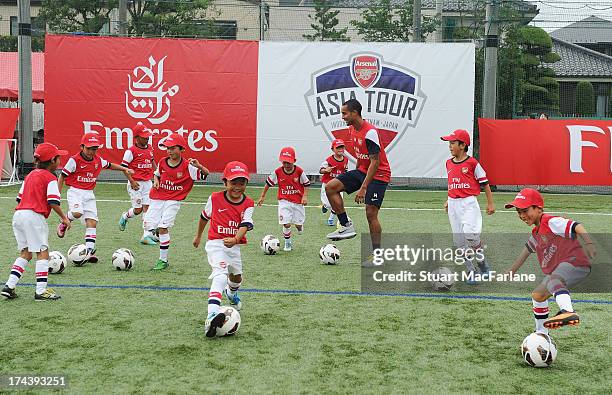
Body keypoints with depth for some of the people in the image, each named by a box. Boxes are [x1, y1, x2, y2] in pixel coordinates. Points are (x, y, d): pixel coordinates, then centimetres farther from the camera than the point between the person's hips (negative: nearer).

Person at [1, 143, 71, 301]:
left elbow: (19, 198, 20)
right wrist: (64, 218, -1)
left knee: (25, 253, 16)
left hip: (18, 214, 8)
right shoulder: (50, 178, -3)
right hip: (34, 216, -8)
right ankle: (41, 290, -8)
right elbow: (53, 202, -11)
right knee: (42, 252, -3)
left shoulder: (30, 175, 21)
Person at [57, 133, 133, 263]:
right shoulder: (74, 160, -10)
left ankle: (90, 251, -3)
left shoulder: (98, 160, 7)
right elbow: (62, 176, -4)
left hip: (89, 194, 5)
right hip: (75, 192, -5)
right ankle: (63, 224, 2)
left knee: (92, 222, -5)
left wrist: (124, 169, 26)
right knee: (77, 213, -32)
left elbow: (109, 165, 29)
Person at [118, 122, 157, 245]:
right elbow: (123, 166, -10)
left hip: (148, 182, 5)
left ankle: (147, 235, -2)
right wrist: (132, 181, -17)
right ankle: (125, 217, 31)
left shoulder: (150, 148, 8)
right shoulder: (131, 151, -11)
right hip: (136, 183, -5)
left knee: (147, 207, -1)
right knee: (138, 209, -3)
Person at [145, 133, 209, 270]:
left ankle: (163, 260, -2)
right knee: (148, 226, -2)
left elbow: (206, 174, -11)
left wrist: (198, 166, -31)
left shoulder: (187, 166, -9)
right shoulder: (162, 162, 2)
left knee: (163, 227, -13)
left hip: (173, 200, -4)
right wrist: (156, 181, -1)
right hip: (157, 198, 4)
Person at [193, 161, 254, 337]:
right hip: (216, 244, -4)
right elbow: (204, 216, 14)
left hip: (234, 245, 4)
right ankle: (211, 317, -45)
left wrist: (235, 239, -39)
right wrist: (198, 236, 25)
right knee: (221, 273, -27)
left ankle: (231, 293, 65)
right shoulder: (215, 199, -5)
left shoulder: (248, 204, -4)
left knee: (237, 277, 24)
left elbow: (244, 225, -19)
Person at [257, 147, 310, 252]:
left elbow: (306, 184, 1)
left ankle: (299, 225, 44)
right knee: (286, 224, -11)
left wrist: (305, 196, -8)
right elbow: (268, 183, 5)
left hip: (298, 201, 0)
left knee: (298, 224, 5)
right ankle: (287, 242, 12)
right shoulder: (277, 172, -8)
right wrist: (262, 196, 11)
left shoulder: (299, 171, -11)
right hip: (284, 201, 0)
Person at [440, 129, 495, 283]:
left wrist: (490, 203, -1)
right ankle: (471, 271, 15)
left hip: (469, 203, -6)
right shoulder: (449, 163, 10)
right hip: (453, 205, 6)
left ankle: (482, 264, 0)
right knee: (459, 240, 5)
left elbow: (484, 183, -1)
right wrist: (448, 200, 13)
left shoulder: (472, 163, -7)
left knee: (470, 234, -22)